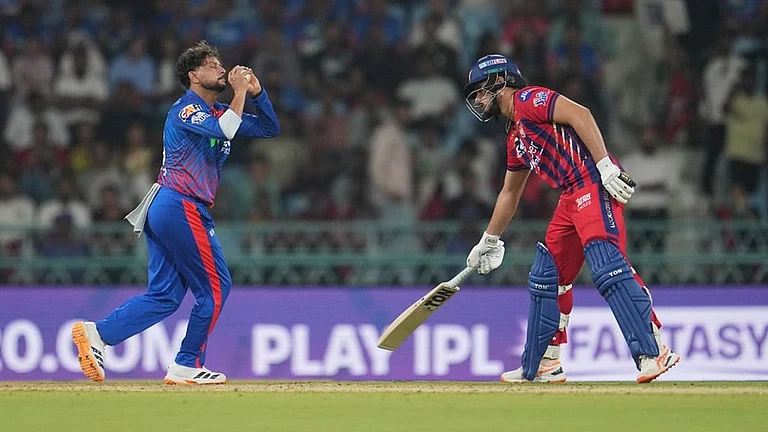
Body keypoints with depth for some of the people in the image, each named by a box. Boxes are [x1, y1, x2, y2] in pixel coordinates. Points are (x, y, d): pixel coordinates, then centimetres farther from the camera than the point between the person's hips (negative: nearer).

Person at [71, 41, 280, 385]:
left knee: (164, 295, 6)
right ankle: (187, 366, 3)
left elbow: (270, 128, 21)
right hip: (183, 208, -10)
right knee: (215, 286, -1)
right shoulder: (186, 109, -8)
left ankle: (96, 332, -4)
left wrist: (256, 92, 6)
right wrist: (240, 92, -16)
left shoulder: (217, 111, 20)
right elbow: (224, 130, -26)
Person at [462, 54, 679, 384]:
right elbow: (510, 192, 38)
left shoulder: (528, 99, -2)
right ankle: (542, 366, 24)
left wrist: (605, 165, -24)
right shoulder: (515, 135, 27)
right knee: (546, 278, 15)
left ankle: (654, 353, -33)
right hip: (572, 198, 10)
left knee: (607, 267, -24)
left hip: (594, 183, -10)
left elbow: (579, 115, -15)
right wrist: (489, 241, 42)